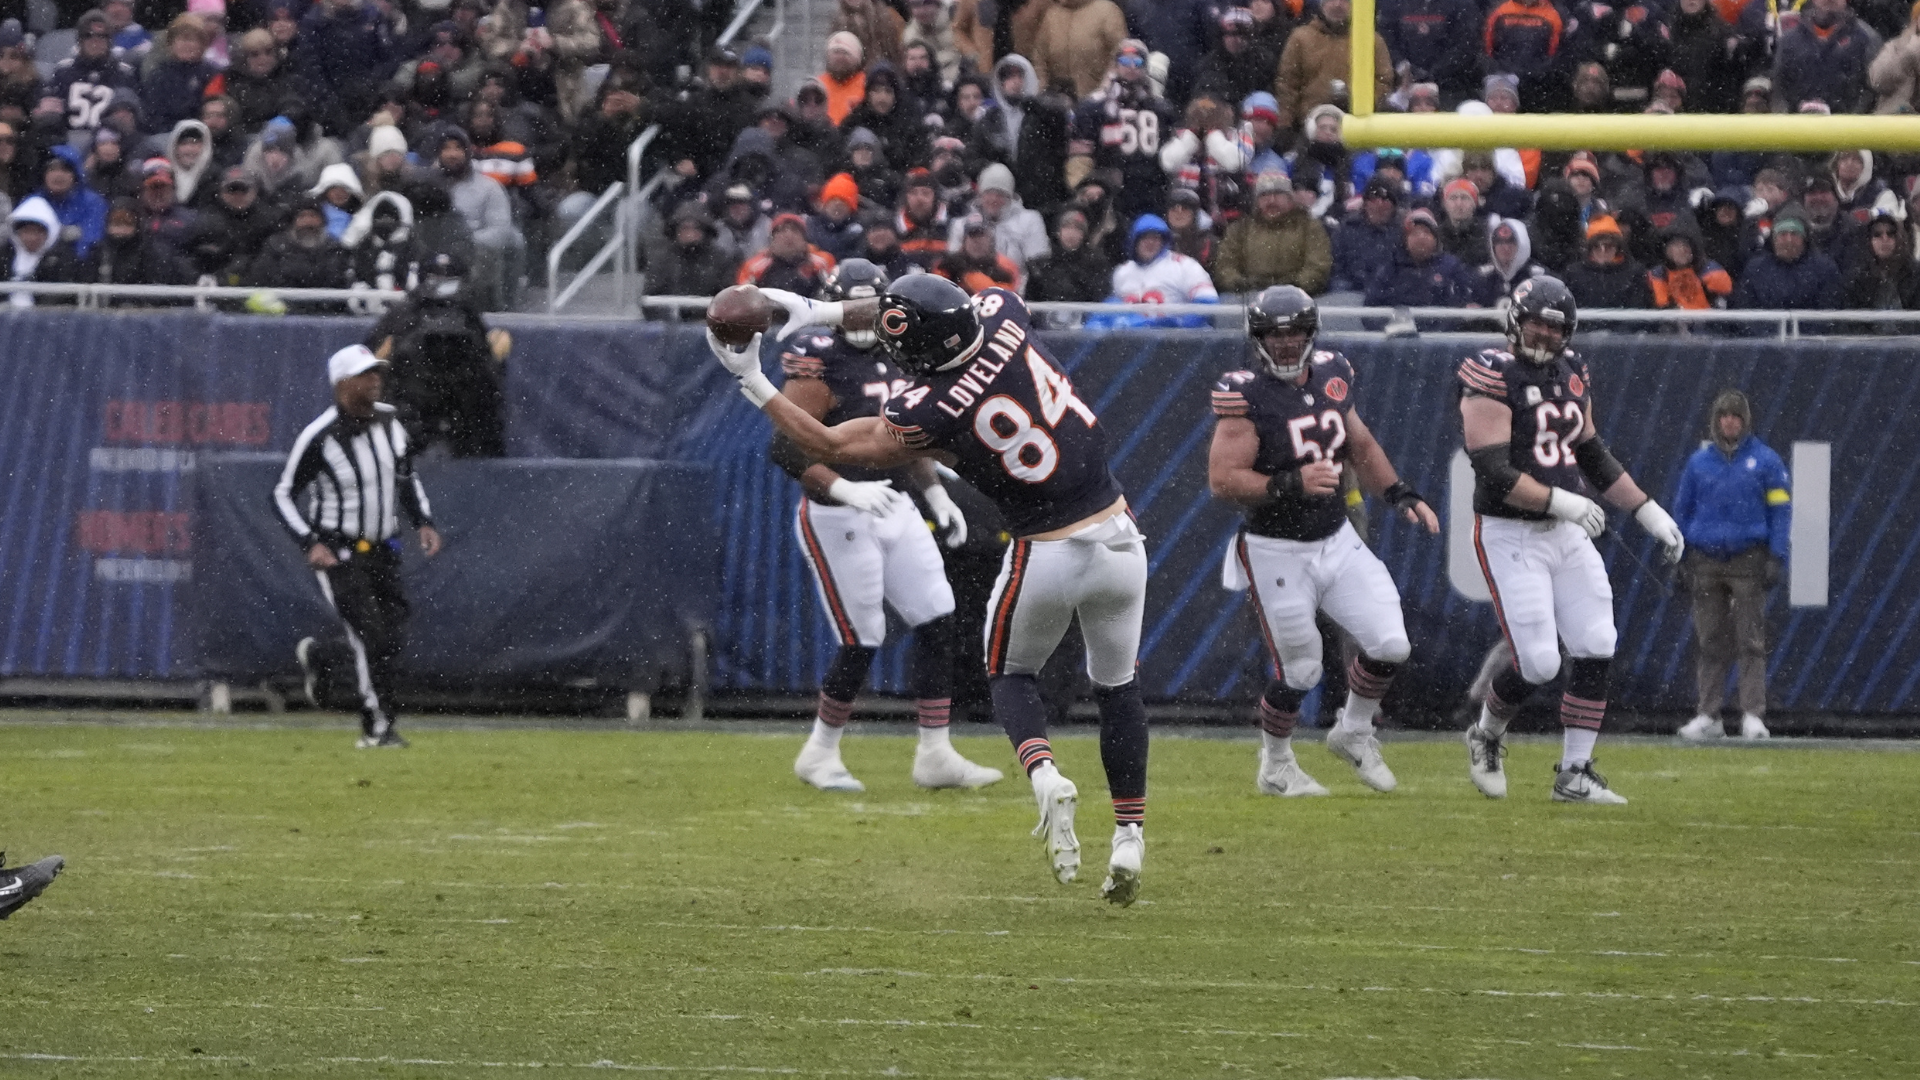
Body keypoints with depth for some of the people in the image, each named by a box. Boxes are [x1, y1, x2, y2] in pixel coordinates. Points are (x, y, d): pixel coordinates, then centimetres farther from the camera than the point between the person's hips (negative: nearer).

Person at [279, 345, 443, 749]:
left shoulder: (389, 421, 2)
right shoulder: (319, 438, -17)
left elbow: (407, 479, 17)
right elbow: (283, 493, -10)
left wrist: (424, 522, 3)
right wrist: (310, 544, -21)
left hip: (381, 550, 6)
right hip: (337, 553, -6)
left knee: (393, 638, 4)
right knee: (372, 636, -14)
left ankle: (317, 655, 32)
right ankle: (377, 727, -3)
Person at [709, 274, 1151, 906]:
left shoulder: (929, 413, -21)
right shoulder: (1002, 315, -9)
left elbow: (829, 446, -9)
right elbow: (934, 311, 12)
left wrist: (752, 382, -7)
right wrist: (825, 312, 11)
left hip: (1045, 557, -4)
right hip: (1119, 539, 4)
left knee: (1010, 676, 22)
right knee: (1116, 686, 21)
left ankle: (1042, 772, -6)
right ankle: (1130, 835, 16)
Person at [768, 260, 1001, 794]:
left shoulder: (895, 359, 10)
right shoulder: (821, 368, -16)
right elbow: (786, 448, -23)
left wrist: (937, 494, 17)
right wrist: (845, 489, -34)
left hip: (895, 509, 8)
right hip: (839, 522, -8)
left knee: (939, 625, 2)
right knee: (861, 644, -5)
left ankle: (935, 755, 8)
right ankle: (819, 754, 14)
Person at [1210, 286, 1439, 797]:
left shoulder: (1331, 376, 3)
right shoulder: (1246, 395, -17)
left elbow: (1359, 445, 19)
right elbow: (1222, 479, -22)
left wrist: (1401, 495, 9)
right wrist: (1292, 484, -32)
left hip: (1337, 540, 6)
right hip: (1277, 553, -6)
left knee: (1390, 644, -3)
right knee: (1298, 671, 1)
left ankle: (1353, 733, 24)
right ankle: (1276, 768, 27)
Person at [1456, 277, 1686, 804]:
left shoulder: (1572, 373, 10)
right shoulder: (1492, 375, -14)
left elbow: (1591, 454, 22)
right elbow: (1494, 472, -21)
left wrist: (1648, 511, 18)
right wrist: (1561, 501, -27)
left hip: (1568, 533, 7)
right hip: (1509, 536, -7)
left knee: (1595, 653, -2)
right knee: (1538, 662, -11)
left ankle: (1574, 774, 8)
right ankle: (1486, 737, 19)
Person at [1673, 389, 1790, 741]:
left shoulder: (1765, 460, 3)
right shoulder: (1699, 462, 10)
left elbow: (1780, 510, 3)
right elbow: (1682, 511, 15)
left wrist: (1776, 558, -6)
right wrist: (1679, 560, 10)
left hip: (1748, 561, -3)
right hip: (1706, 563, 3)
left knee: (1750, 642, -6)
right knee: (1709, 642, 3)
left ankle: (1753, 715, -6)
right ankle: (1708, 715, 8)